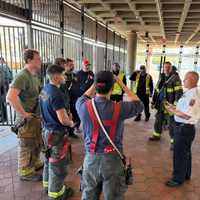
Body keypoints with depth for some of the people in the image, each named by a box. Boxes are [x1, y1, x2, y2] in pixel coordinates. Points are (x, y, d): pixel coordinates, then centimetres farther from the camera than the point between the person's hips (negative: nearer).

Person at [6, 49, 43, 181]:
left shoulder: (35, 75, 7)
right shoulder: (23, 76, -22)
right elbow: (10, 97, -34)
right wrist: (23, 113, -26)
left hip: (37, 116, 9)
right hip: (28, 118, -9)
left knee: (37, 143, 24)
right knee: (27, 146, 8)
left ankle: (35, 163, 44)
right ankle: (26, 172, 26)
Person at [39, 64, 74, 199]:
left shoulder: (45, 89, 2)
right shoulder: (57, 94, -27)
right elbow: (63, 120, -28)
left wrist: (67, 112, 7)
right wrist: (71, 123, -7)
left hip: (47, 129, 9)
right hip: (56, 132, -9)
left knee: (49, 159, 24)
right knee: (57, 163, 8)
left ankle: (47, 184, 43)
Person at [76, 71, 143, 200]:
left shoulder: (85, 107, -14)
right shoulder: (119, 108, -18)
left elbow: (82, 98, 12)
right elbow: (138, 104, 3)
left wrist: (96, 83, 8)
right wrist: (122, 85, 2)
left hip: (91, 158, 2)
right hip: (113, 159, -1)